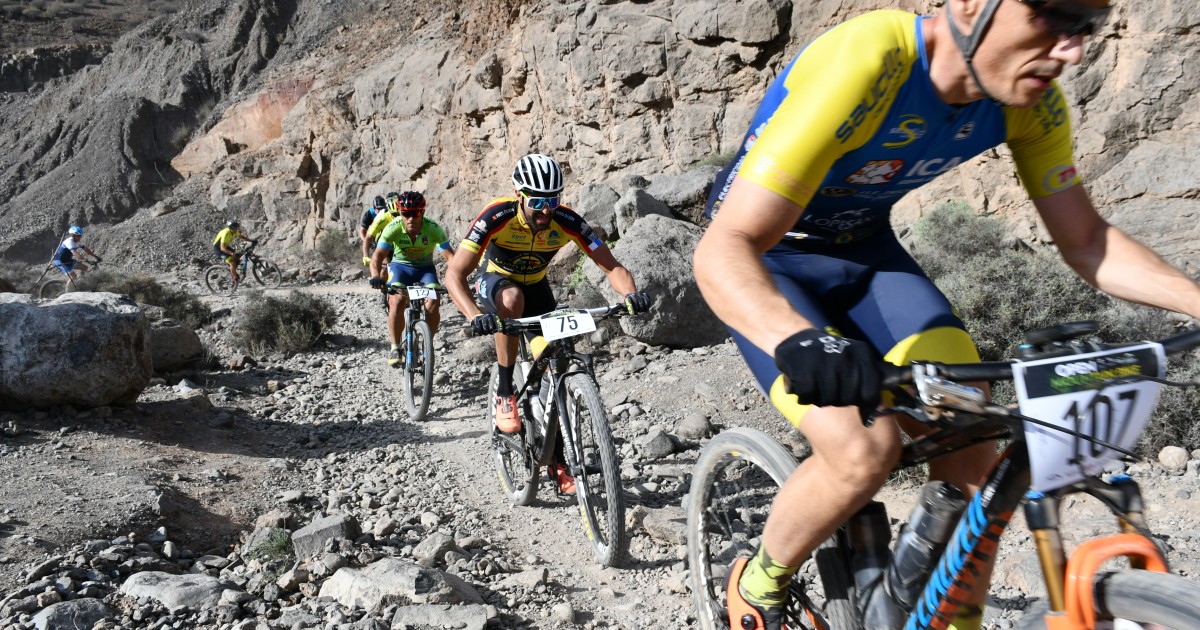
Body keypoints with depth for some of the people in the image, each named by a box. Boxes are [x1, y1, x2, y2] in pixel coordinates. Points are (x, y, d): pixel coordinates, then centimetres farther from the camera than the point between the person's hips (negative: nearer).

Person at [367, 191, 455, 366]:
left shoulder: (433, 229, -26)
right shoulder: (393, 228, -25)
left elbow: (449, 255, -31)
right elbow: (377, 256, -29)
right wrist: (376, 277, -49)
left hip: (425, 267, 1)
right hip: (400, 266, 0)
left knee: (433, 303, -22)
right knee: (397, 301, -25)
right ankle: (395, 348, -9)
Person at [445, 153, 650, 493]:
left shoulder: (567, 221, -26)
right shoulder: (497, 216, -33)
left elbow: (611, 265, -25)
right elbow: (454, 274, -39)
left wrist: (630, 293, -47)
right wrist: (475, 316, -56)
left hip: (536, 286, 3)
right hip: (495, 281, -2)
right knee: (512, 299, -39)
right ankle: (504, 395, -23)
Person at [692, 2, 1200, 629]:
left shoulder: (1029, 98, -14)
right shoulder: (860, 67, -35)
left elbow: (1085, 240, -1)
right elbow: (723, 251, -39)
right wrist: (800, 341, -57)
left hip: (864, 249, 6)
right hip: (764, 261, -5)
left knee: (972, 453, -8)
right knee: (864, 451, -24)